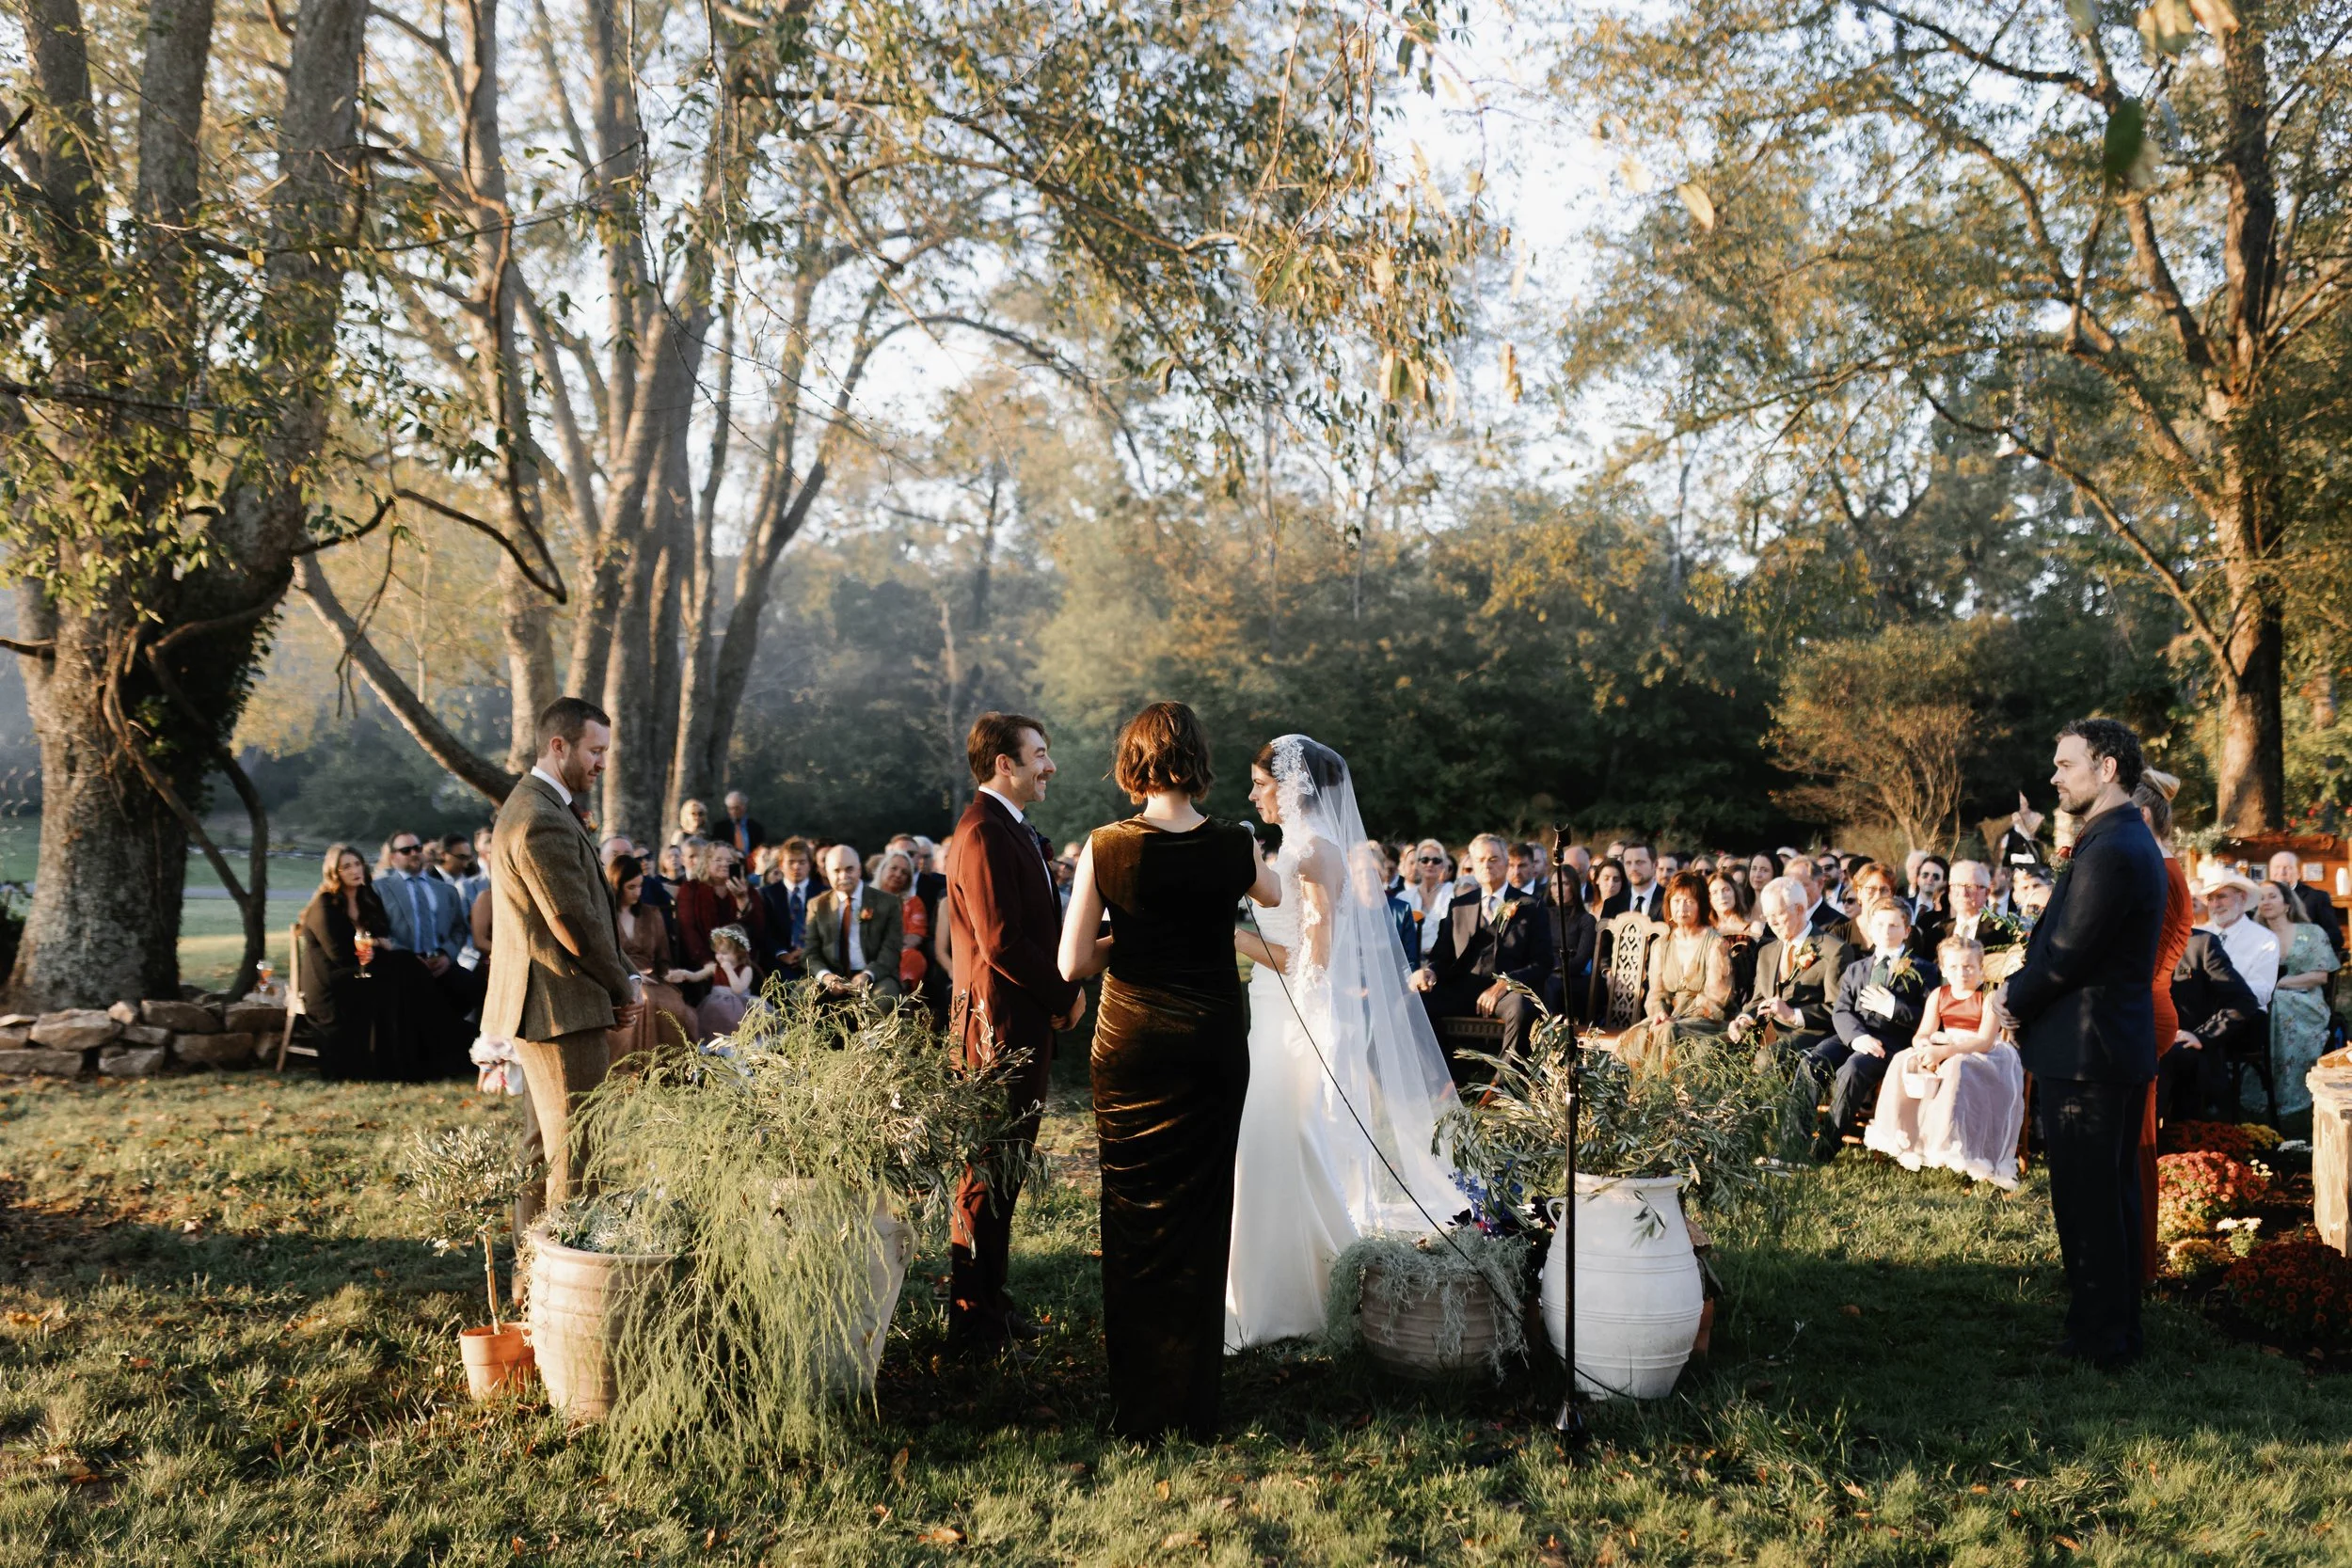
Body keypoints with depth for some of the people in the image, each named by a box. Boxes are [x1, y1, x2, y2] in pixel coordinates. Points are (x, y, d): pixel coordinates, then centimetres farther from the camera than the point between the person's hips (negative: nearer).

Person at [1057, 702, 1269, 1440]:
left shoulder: (1106, 847, -11)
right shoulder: (1233, 846, -6)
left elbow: (1073, 963, -9)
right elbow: (1273, 893, 18)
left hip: (1131, 1043, -1)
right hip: (1214, 1041, 1)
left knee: (1133, 1218, 11)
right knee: (1200, 1215, 12)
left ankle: (1137, 1407, 19)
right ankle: (1192, 1406, 20)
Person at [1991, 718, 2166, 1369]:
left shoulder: (2109, 851, -21)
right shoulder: (2129, 840, 13)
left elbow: (2065, 955, -21)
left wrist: (2014, 1000, -5)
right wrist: (2020, 991, 4)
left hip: (2084, 1052, -11)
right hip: (2118, 1046, 11)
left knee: (2085, 1200, 0)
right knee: (2111, 1193, 18)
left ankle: (2099, 1336, 9)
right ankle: (2117, 1326, 30)